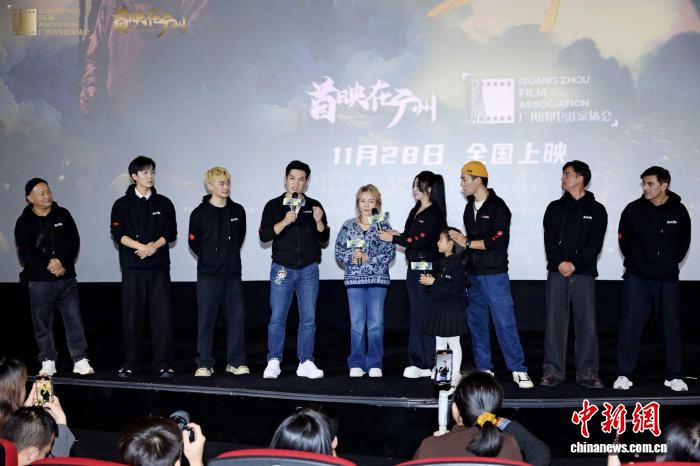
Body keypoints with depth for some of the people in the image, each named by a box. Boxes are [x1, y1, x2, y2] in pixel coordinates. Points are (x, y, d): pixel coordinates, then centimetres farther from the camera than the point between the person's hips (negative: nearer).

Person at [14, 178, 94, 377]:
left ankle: (80, 360, 4)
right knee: (42, 322, 4)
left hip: (66, 278, 1)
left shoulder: (63, 215, 7)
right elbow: (25, 251, -5)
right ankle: (48, 361, 15)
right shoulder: (24, 222, 2)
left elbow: (74, 241, -1)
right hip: (39, 280, -1)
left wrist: (61, 261, -15)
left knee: (74, 319, -1)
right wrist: (48, 265, -14)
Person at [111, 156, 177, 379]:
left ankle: (162, 364, 1)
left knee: (162, 315, -4)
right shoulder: (122, 204, 7)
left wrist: (154, 246, -12)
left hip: (159, 267, 1)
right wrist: (141, 247, -16)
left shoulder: (163, 203, 11)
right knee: (131, 316, 1)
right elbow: (118, 234, -3)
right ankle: (130, 363, 11)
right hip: (132, 267, -1)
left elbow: (171, 232, 5)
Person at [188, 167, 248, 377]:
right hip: (208, 274, -3)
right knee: (206, 319, 0)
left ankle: (236, 362, 12)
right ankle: (204, 364, 8)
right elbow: (194, 243, 5)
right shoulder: (199, 213, -4)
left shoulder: (237, 211, 5)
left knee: (237, 316, 2)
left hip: (233, 273, 3)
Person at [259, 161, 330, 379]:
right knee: (277, 318, -1)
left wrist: (319, 221, -12)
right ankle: (273, 362, 7)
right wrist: (284, 222, -20)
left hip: (309, 270, 2)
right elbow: (264, 235, -6)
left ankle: (305, 363, 9)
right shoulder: (274, 206, 3)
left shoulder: (314, 206, 8)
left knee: (308, 318, 2)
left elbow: (324, 238, 6)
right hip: (282, 269, -1)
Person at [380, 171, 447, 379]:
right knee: (416, 316, 10)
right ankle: (419, 362, 16)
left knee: (426, 315, -4)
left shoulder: (435, 214, -10)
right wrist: (398, 234, 1)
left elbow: (420, 240, -17)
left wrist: (393, 238, -9)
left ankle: (429, 364, 3)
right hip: (413, 268, 9)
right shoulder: (415, 211, 16)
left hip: (427, 270, -9)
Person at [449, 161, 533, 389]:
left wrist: (467, 243, -11)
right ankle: (484, 369, 16)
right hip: (473, 274, 7)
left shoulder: (497, 207, -8)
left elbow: (497, 241, -16)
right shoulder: (470, 207, 13)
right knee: (476, 322, 8)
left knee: (505, 322, -7)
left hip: (494, 274, -7)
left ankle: (518, 370, -1)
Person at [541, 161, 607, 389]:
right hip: (557, 273, 2)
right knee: (554, 322, 1)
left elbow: (595, 244, -3)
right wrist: (559, 262, -13)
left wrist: (575, 264, -15)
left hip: (584, 274, -1)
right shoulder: (555, 207, 12)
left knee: (587, 323, -2)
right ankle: (553, 370, 7)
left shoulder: (596, 210, 6)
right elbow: (549, 239, 3)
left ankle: (587, 372, 6)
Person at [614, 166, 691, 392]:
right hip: (637, 278, -1)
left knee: (671, 326, 6)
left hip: (668, 279, 1)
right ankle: (624, 375, 6)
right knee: (630, 325, -2)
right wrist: (636, 262, 8)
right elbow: (624, 240, 6)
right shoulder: (634, 209, -6)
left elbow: (684, 243, 11)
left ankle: (674, 376, 17)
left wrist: (671, 263, 8)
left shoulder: (679, 211, -2)